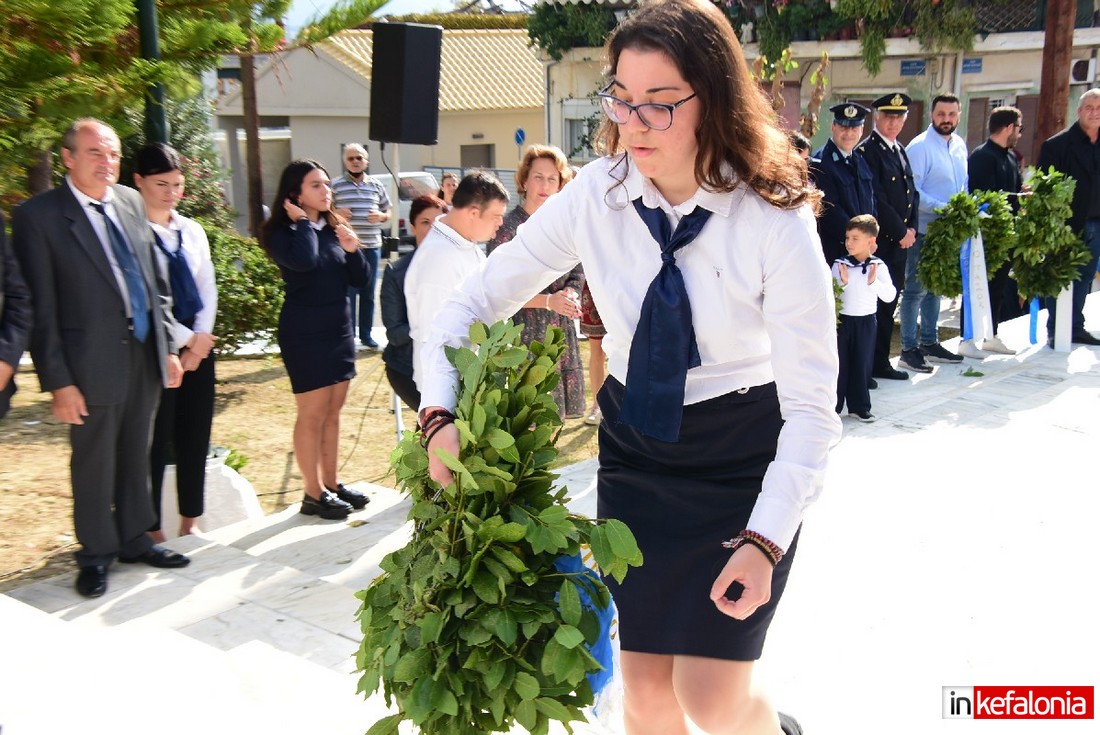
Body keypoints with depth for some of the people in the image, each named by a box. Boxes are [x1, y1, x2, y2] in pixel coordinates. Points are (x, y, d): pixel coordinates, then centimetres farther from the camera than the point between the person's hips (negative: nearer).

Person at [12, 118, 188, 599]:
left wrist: (168, 346, 10)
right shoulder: (37, 216, -9)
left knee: (136, 456, 17)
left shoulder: (130, 202, 7)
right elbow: (40, 308, -10)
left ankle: (134, 540, 33)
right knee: (94, 464, 9)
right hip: (93, 363, -5)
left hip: (145, 354, 5)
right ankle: (97, 555, 26)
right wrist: (57, 381, -12)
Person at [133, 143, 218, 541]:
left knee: (196, 432, 10)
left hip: (198, 341, 6)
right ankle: (150, 527, 15)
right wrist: (184, 339, -14)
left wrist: (201, 337, -4)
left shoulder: (192, 230, 10)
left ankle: (190, 519, 24)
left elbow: (207, 288, 9)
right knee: (157, 437, 1)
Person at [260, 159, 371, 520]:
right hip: (305, 332, -6)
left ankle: (331, 483, 22)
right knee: (312, 415, -1)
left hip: (340, 328, 6)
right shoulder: (282, 232, -8)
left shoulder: (334, 228, 9)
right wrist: (303, 223, -15)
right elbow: (304, 261, -30)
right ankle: (314, 494, 8)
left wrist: (353, 250, -10)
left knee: (332, 413, 12)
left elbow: (360, 281, 8)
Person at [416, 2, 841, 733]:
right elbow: (480, 297, -4)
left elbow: (812, 404, -18)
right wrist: (439, 414, -18)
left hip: (744, 454, -3)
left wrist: (765, 540, -27)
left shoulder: (775, 223, -21)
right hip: (634, 444, 3)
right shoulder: (596, 196, -12)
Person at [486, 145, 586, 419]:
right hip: (523, 332, -5)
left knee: (553, 412, 9)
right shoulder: (507, 227, -7)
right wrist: (549, 301, -18)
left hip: (560, 331, 5)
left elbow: (577, 274, 14)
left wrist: (569, 294, -9)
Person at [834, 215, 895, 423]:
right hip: (842, 320, -1)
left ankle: (859, 406, 19)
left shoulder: (879, 266, -3)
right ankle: (832, 405, 13)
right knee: (839, 364, 4)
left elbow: (890, 296, -6)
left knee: (862, 364, 8)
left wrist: (874, 281, -20)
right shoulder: (840, 265, -4)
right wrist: (842, 282, -21)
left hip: (866, 321, 1)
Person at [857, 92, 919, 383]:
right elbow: (875, 199, -16)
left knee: (889, 303, 13)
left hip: (900, 239, 8)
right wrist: (900, 231, -12)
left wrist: (911, 228, 4)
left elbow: (911, 192, 18)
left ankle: (881, 362, 22)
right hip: (878, 241, -8)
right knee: (873, 305, -3)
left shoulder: (900, 150, 16)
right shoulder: (867, 150, -11)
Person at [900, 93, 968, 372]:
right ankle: (909, 349, 3)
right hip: (925, 230, -8)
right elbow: (912, 192, -17)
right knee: (916, 289, -3)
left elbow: (964, 184, 19)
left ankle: (929, 343, 27)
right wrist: (943, 209, -22)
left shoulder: (960, 145, 11)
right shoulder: (919, 147, -12)